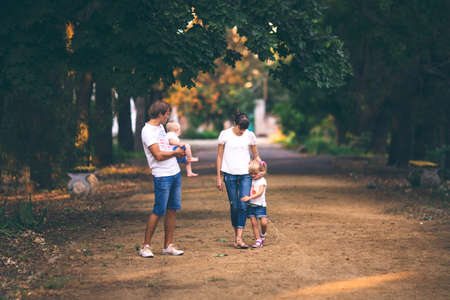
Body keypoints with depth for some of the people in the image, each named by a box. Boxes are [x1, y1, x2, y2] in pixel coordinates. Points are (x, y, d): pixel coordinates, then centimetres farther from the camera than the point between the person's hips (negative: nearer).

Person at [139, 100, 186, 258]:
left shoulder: (160, 127, 16)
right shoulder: (147, 131, -13)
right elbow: (158, 155, -17)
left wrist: (178, 151, 9)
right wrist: (175, 152, -4)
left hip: (175, 172, 9)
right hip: (162, 176, -9)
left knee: (172, 209, 7)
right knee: (159, 211, -7)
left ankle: (168, 245, 12)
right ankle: (145, 246, 1)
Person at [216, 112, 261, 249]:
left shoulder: (250, 135, 4)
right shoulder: (225, 134, 0)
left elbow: (256, 156, 13)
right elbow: (219, 156, 4)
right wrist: (219, 177, 2)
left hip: (245, 174, 1)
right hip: (230, 174, -1)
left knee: (243, 205, -10)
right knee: (234, 206, 1)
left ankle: (239, 238, -12)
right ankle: (236, 234, 16)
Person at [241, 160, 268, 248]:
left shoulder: (262, 181, -8)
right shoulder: (250, 180, 8)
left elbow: (259, 193, -21)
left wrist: (249, 197, -30)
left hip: (260, 205, -4)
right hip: (250, 205, 4)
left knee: (263, 222, -13)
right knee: (254, 223, 1)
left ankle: (263, 235, 16)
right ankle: (258, 240, 7)